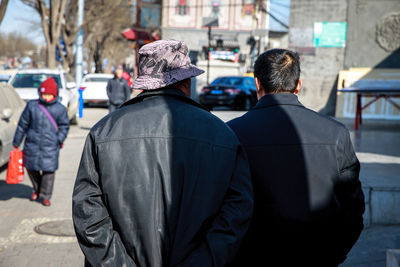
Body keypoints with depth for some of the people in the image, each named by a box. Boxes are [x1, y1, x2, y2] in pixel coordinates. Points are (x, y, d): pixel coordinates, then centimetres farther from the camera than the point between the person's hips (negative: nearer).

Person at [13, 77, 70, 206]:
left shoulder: (60, 109, 2)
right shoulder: (32, 105, 2)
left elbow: (64, 125, 11)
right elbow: (22, 124, 8)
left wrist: (60, 138, -6)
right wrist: (16, 142, 10)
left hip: (50, 146, -1)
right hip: (32, 144, 2)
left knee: (49, 170, -2)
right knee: (31, 168, 12)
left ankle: (45, 196, 16)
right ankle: (37, 189, 39)